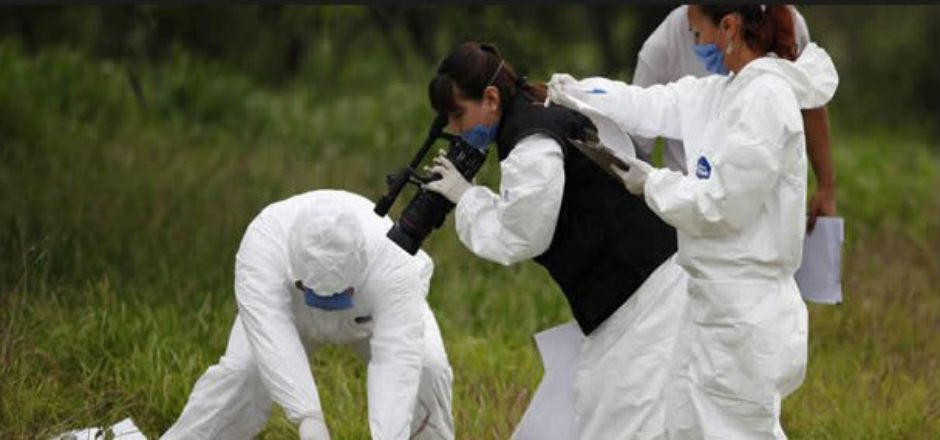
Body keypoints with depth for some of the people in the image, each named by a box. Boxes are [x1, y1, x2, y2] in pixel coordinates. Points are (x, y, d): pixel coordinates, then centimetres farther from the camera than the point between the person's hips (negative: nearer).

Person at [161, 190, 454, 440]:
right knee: (241, 370, -23)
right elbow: (269, 334, -53)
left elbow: (397, 360, -51)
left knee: (427, 367, -25)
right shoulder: (263, 243, -43)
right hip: (288, 308, 0)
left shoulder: (392, 263, -45)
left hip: (379, 312, 0)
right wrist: (308, 416, -64)